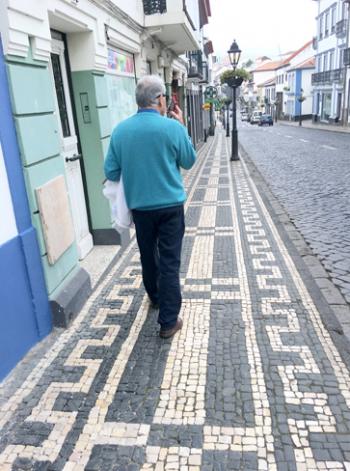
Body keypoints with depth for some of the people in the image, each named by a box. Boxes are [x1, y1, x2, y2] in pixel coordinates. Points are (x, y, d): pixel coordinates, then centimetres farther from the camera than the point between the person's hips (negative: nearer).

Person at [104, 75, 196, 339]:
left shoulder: (120, 130, -4)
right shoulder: (172, 127, -12)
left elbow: (111, 173, -1)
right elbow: (189, 161, 3)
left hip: (139, 206, 3)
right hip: (170, 205, -3)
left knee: (148, 255, 21)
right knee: (169, 262, 2)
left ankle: (155, 297, 43)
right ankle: (169, 321, 7)